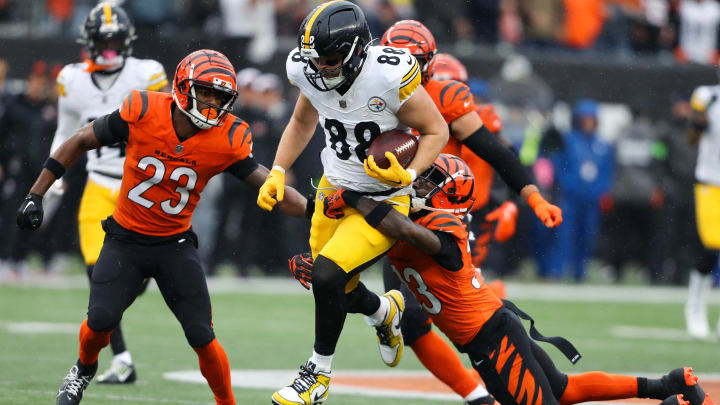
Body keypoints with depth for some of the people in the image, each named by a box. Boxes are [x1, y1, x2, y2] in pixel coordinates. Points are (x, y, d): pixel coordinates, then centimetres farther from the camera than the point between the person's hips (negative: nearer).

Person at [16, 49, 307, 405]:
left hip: (175, 244, 1)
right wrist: (35, 195, -5)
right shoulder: (142, 112, -18)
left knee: (201, 336, -9)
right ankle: (84, 369, 18)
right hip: (125, 240, -1)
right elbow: (81, 142, -6)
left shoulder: (227, 139, -14)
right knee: (101, 320, -16)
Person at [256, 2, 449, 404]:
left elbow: (436, 130, -13)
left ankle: (319, 372, 1)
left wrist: (408, 175, -28)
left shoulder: (390, 76, -28)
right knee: (338, 292, 12)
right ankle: (385, 311, 48)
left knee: (328, 273, -21)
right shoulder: (311, 73, -11)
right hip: (334, 190, 6)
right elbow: (303, 122, 12)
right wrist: (278, 172, 2)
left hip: (384, 200, -6)